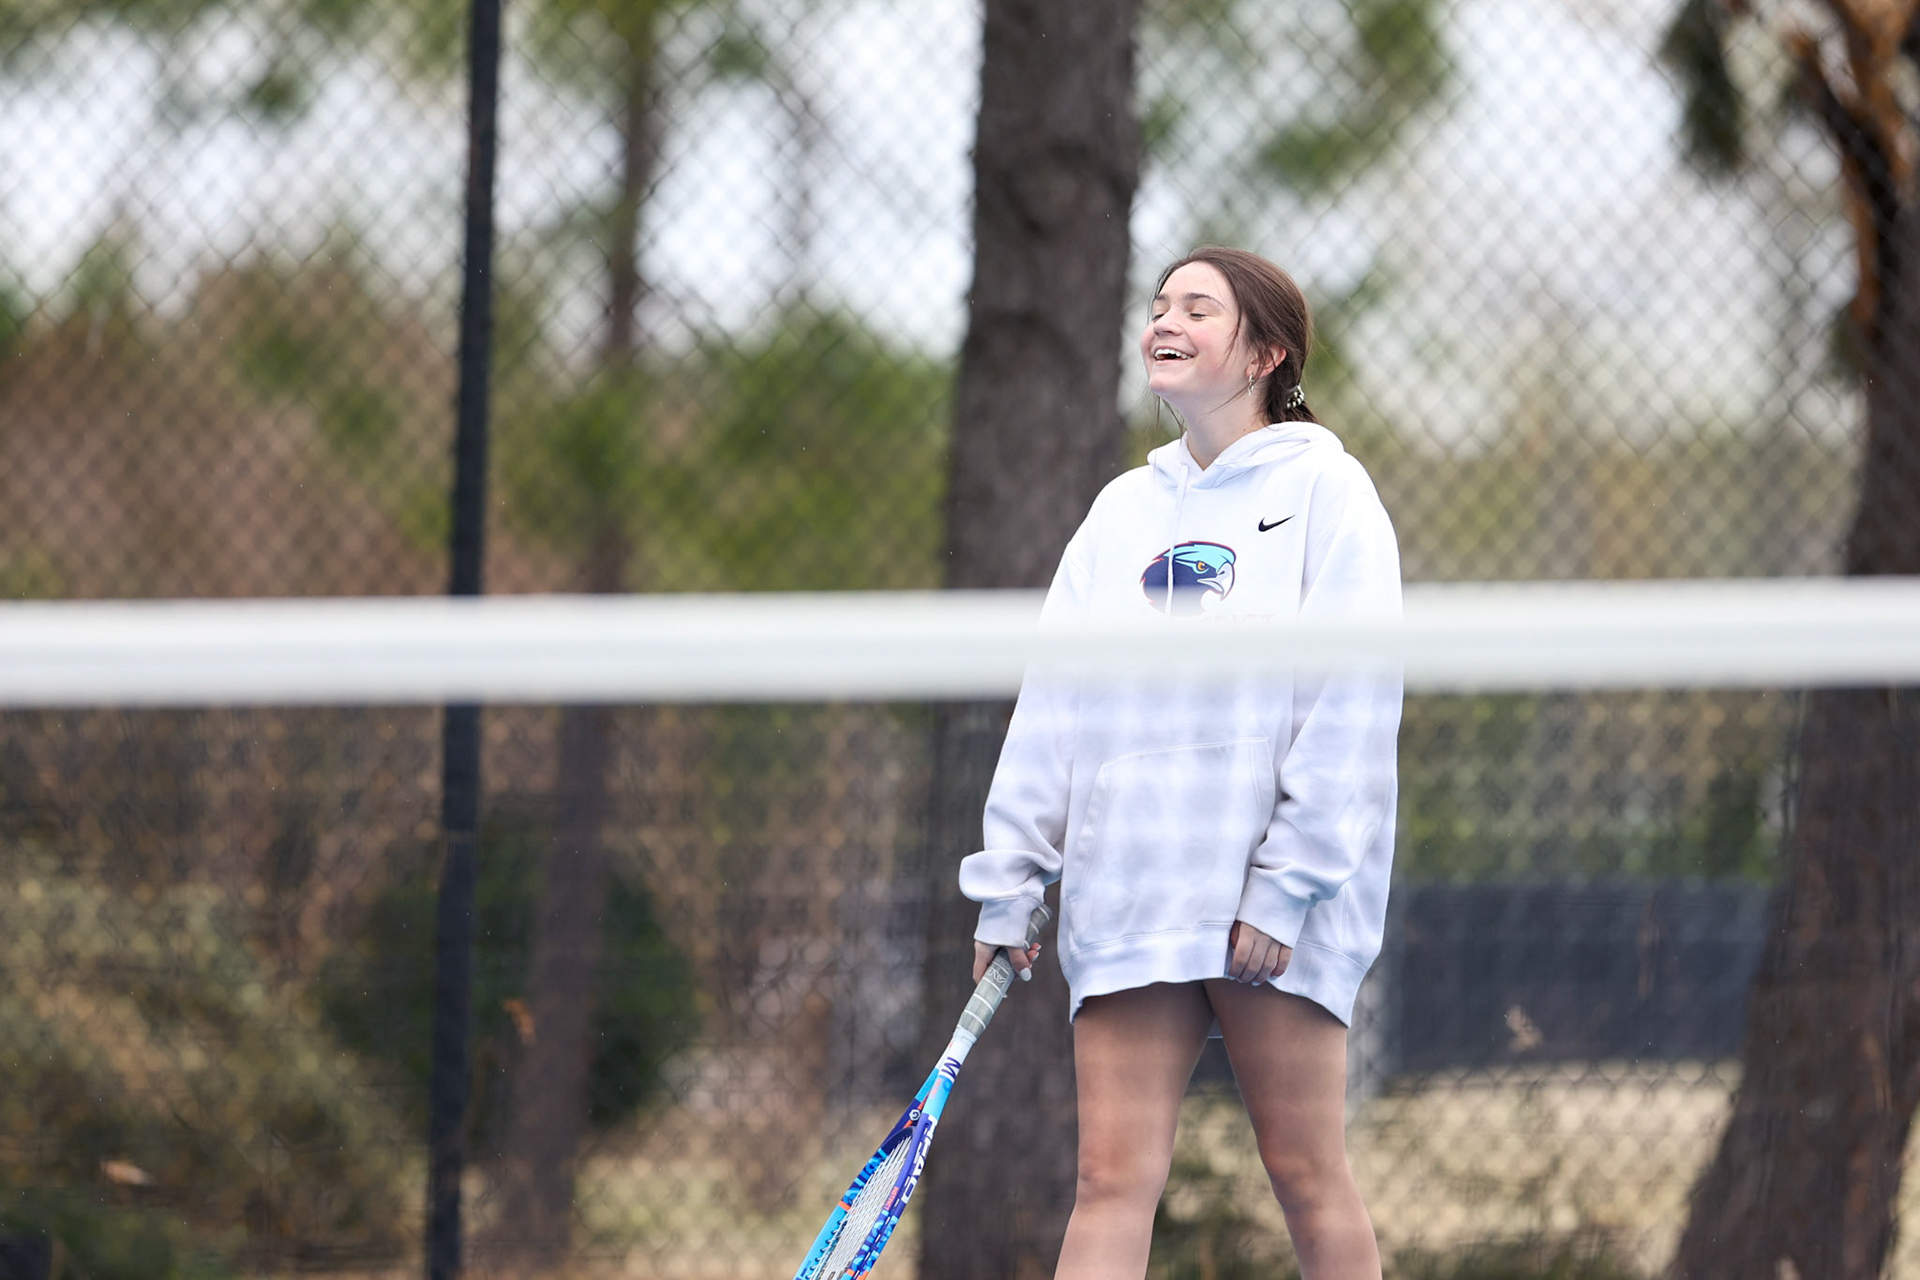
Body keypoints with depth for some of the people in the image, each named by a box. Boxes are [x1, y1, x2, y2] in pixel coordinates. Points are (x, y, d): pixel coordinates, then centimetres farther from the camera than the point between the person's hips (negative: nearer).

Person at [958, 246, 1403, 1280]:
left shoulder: (1322, 489, -1)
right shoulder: (1124, 508, 17)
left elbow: (1348, 705, -8)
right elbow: (1052, 703, 16)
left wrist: (1283, 890, -15)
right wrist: (1008, 883, 9)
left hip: (1272, 901, -5)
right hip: (1124, 900, 5)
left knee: (1304, 1167, -2)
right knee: (1113, 1174, -3)